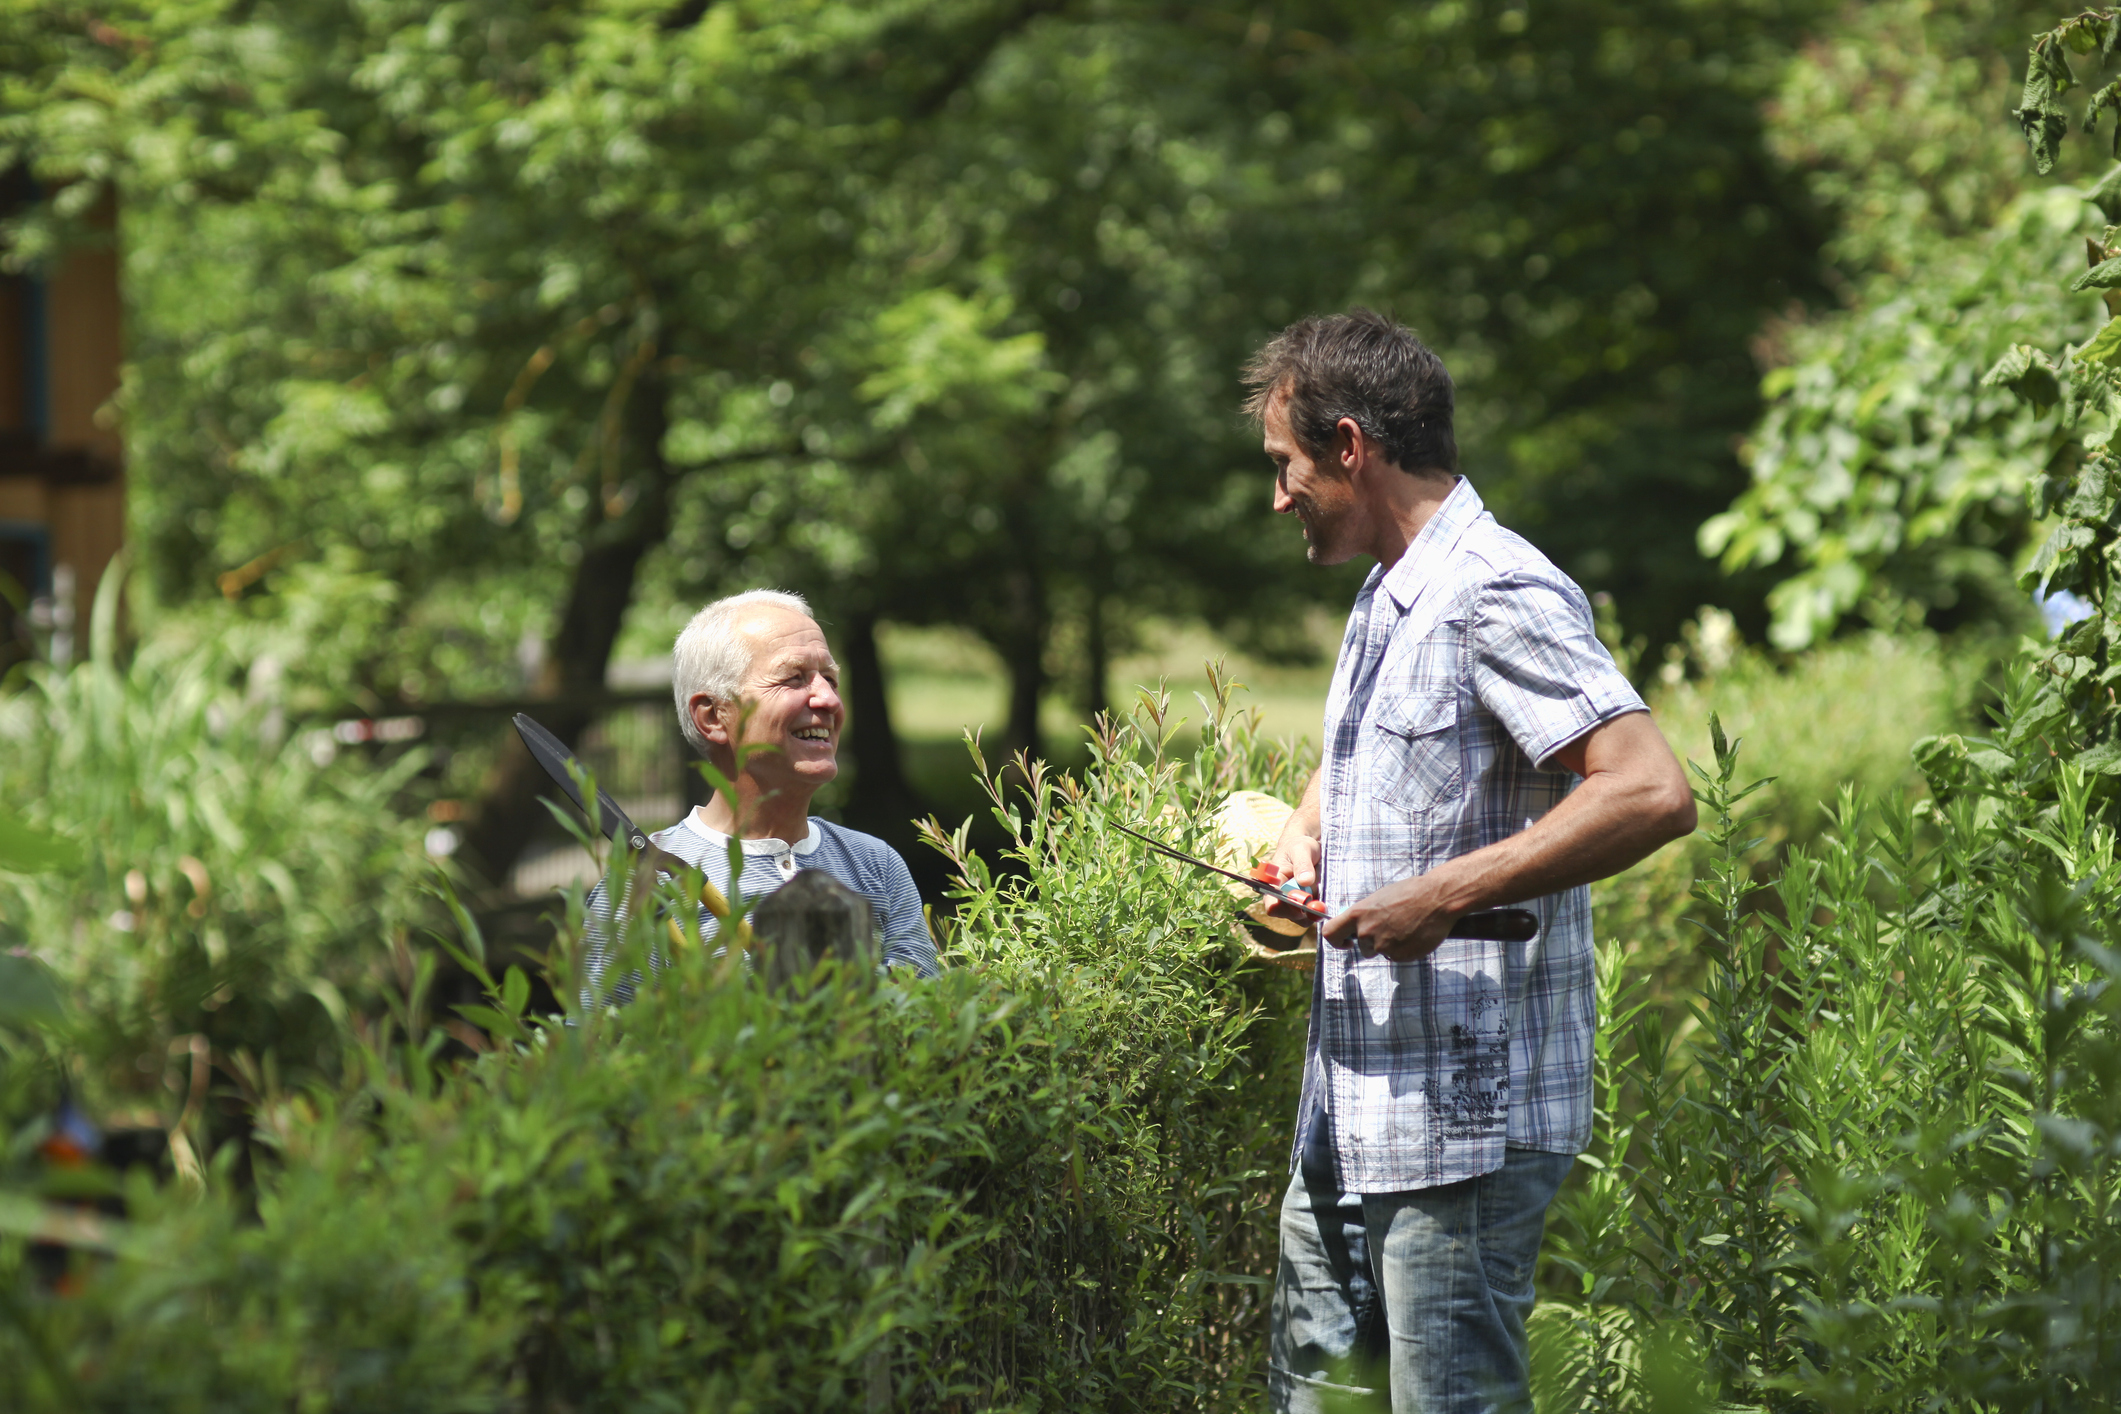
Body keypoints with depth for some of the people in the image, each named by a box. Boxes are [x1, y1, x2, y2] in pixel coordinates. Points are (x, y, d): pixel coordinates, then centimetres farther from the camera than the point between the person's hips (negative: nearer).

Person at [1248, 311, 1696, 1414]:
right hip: (1351, 1113, 10)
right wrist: (1303, 837, 12)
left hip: (1465, 1120, -10)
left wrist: (1441, 897, -23)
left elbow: (1652, 794, -26)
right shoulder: (1383, 601, 17)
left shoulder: (1498, 599, -15)